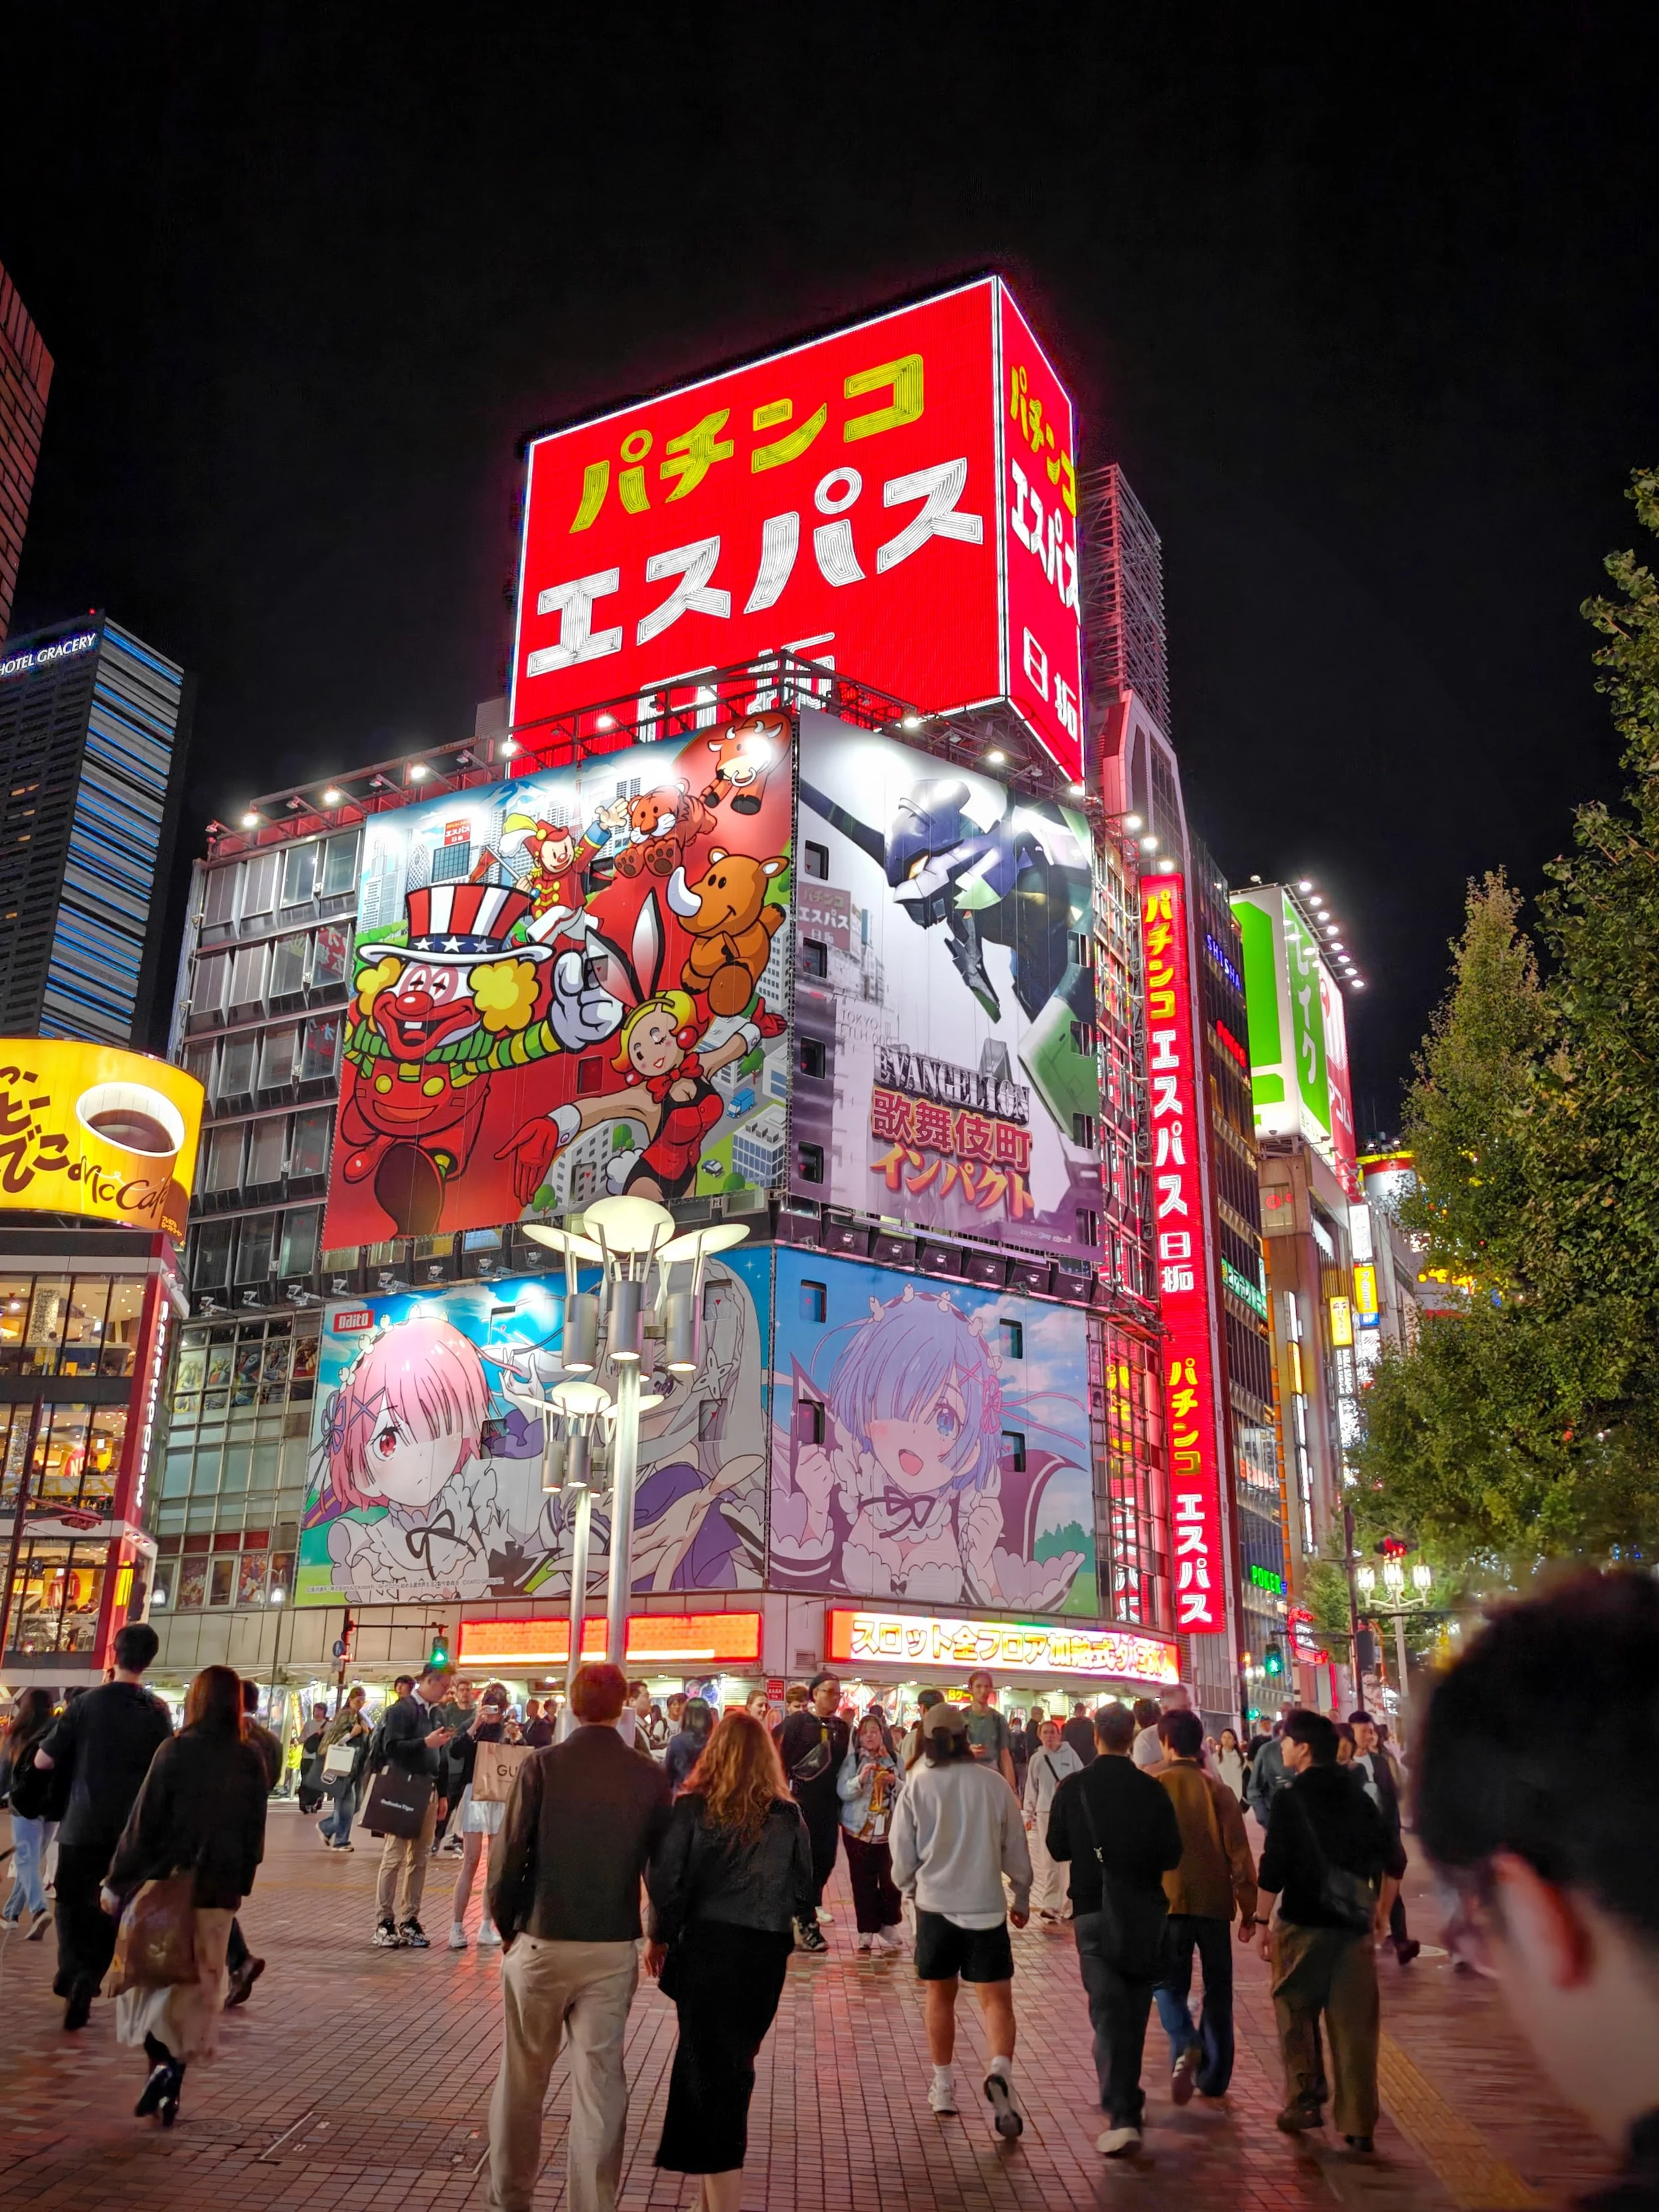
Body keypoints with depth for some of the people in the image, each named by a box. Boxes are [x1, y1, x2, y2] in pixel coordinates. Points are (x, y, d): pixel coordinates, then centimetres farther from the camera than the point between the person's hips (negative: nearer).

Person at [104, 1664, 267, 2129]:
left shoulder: (177, 1751, -12)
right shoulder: (252, 1762, -1)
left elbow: (144, 1821, -10)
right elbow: (255, 1835, 4)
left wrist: (117, 1882, -1)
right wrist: (239, 1884, 14)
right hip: (219, 1891, 3)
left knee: (152, 1972, 12)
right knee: (198, 1985, 13)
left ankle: (160, 2061, -7)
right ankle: (172, 2088, 11)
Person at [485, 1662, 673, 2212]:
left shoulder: (541, 1766, -10)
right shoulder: (650, 1777, -5)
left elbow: (508, 1856, -10)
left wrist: (506, 1925, 6)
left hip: (541, 1942, 0)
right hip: (614, 1948, 1)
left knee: (521, 2080, 17)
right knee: (599, 2082, 9)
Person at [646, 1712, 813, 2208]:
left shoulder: (692, 1807, -9)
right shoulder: (787, 1814, -2)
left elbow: (666, 1879, -9)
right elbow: (803, 1888, 1)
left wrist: (660, 1936, 6)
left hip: (707, 1944, -3)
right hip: (765, 1953, 3)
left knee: (710, 2065, 9)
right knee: (732, 2064, 19)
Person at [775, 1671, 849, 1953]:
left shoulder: (841, 1727, 10)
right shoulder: (796, 1722, -5)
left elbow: (844, 1766, 15)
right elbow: (782, 1761, -8)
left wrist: (843, 1805, 12)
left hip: (829, 1806, 5)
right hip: (802, 1804, -5)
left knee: (825, 1862, 7)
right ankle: (807, 1924, 7)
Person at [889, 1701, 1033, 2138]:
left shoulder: (917, 1785, -8)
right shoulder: (993, 1782, -7)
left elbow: (903, 1855, -1)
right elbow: (1015, 1848, 2)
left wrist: (910, 1888, 20)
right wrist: (1022, 1897, 18)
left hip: (935, 1904, 1)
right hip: (986, 1905, -1)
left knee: (939, 1993, 18)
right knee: (996, 1999, 4)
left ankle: (943, 2085, 25)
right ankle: (1000, 2071, -20)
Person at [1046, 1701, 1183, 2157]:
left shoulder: (1073, 1788, -10)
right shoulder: (1152, 1790, -9)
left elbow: (1057, 1848, -1)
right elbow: (1172, 1855, -5)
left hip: (1094, 1910, -2)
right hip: (1145, 1910, 2)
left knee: (1107, 2010, -2)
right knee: (1135, 2008, 19)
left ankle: (1120, 2116, -15)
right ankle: (1126, 2099, 33)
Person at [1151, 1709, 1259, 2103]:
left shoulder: (1150, 1783, -6)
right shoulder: (1217, 1789, -1)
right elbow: (1238, 1851, -2)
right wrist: (1248, 1907, 5)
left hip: (1166, 1900, -2)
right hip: (1214, 1900, 2)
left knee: (1167, 1982, 10)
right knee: (1217, 1989, 16)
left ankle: (1185, 2046, -16)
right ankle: (1213, 2077, 19)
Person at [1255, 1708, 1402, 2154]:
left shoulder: (1290, 1799, -9)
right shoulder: (1357, 1795, 6)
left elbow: (1273, 1867, -13)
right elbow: (1393, 1859, 10)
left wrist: (1263, 1921, -6)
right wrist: (1382, 1910, 21)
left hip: (1304, 1922, -4)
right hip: (1355, 1922, 4)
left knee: (1295, 2010, 13)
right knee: (1355, 2024, 7)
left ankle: (1305, 2100, 8)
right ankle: (1359, 2125, 9)